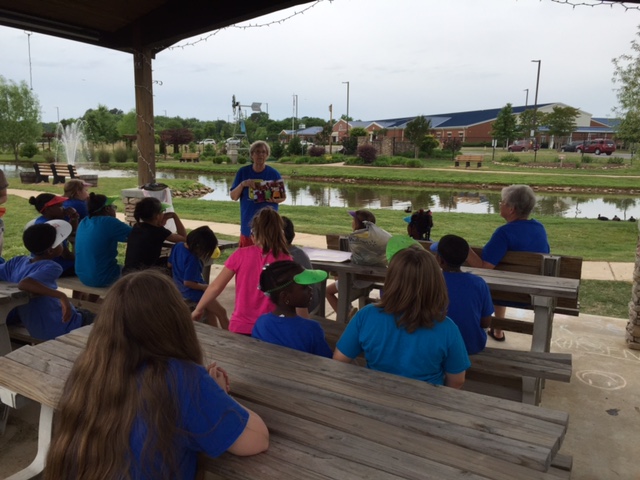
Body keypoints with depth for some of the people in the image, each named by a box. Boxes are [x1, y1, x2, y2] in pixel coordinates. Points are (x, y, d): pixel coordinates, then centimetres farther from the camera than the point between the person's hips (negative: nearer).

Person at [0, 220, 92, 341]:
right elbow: (23, 284, -39)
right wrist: (61, 295, -39)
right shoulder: (51, 267, -23)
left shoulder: (18, 261, -3)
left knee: (82, 312, 29)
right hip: (54, 329, -7)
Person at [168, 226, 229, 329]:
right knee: (221, 312, 0)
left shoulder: (178, 246, -6)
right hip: (193, 293, -10)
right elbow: (188, 282, -26)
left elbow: (169, 264, 7)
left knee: (210, 311, 24)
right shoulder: (192, 259, -30)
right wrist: (204, 287, -14)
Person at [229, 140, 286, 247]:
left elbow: (283, 197, 5)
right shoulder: (243, 172, 2)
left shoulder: (274, 173, -1)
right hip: (248, 225, 1)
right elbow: (233, 197, 3)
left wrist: (275, 199, -17)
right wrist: (242, 184, -15)